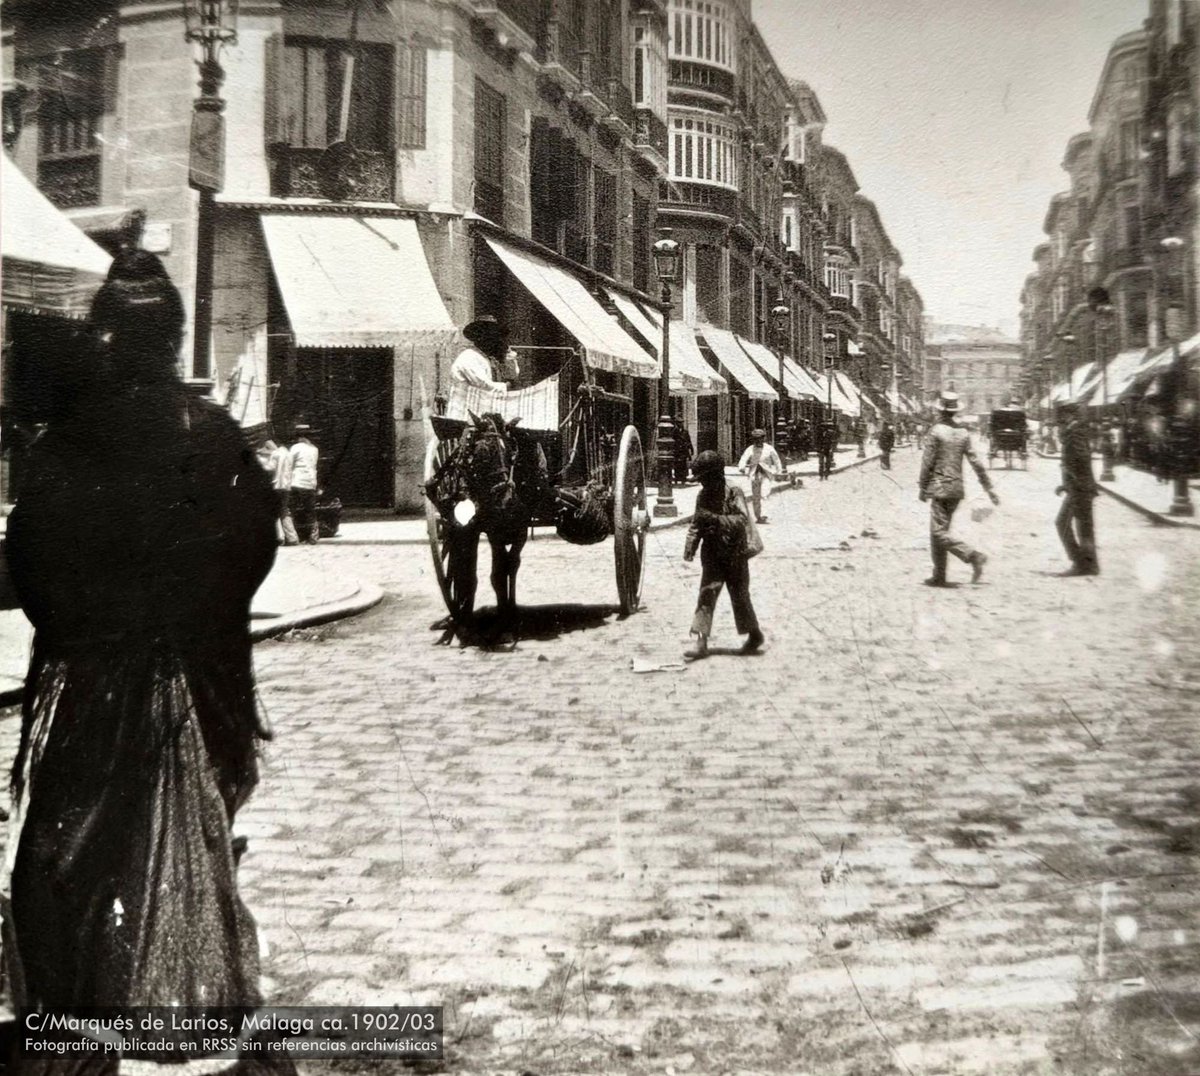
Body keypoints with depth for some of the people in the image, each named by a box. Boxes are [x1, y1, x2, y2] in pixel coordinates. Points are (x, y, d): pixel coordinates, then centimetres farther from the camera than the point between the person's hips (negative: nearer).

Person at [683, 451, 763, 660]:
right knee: (706, 594, -6)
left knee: (740, 596, 7)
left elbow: (743, 520, -24)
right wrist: (690, 544, -2)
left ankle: (754, 634, 28)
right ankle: (701, 642, -8)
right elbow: (696, 523, 13)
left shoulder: (734, 493, -12)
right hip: (712, 555, 4)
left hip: (735, 554, -4)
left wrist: (716, 519, -34)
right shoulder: (703, 496, 4)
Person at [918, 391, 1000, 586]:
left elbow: (927, 462, -10)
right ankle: (939, 576, 14)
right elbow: (976, 462, 4)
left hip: (940, 488, -6)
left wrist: (923, 488, 0)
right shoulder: (963, 433, 6)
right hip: (957, 489, 7)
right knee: (938, 531, 14)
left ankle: (973, 556, -24)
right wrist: (989, 488, 8)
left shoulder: (936, 431, -10)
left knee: (939, 532, -7)